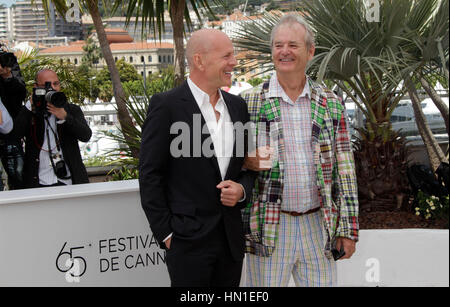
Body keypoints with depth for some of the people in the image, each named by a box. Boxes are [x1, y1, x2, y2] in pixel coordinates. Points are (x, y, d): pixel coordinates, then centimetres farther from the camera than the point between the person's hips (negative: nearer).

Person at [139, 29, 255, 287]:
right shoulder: (167, 106, -8)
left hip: (232, 239, 6)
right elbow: (150, 175, -8)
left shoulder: (237, 106, 10)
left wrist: (242, 189, -4)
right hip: (188, 240, -5)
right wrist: (166, 234, -9)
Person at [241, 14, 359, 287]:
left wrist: (348, 228, 2)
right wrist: (247, 161, -15)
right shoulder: (250, 103, 1)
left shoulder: (331, 105, 6)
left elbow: (345, 169, 6)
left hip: (319, 224, 2)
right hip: (269, 229, -1)